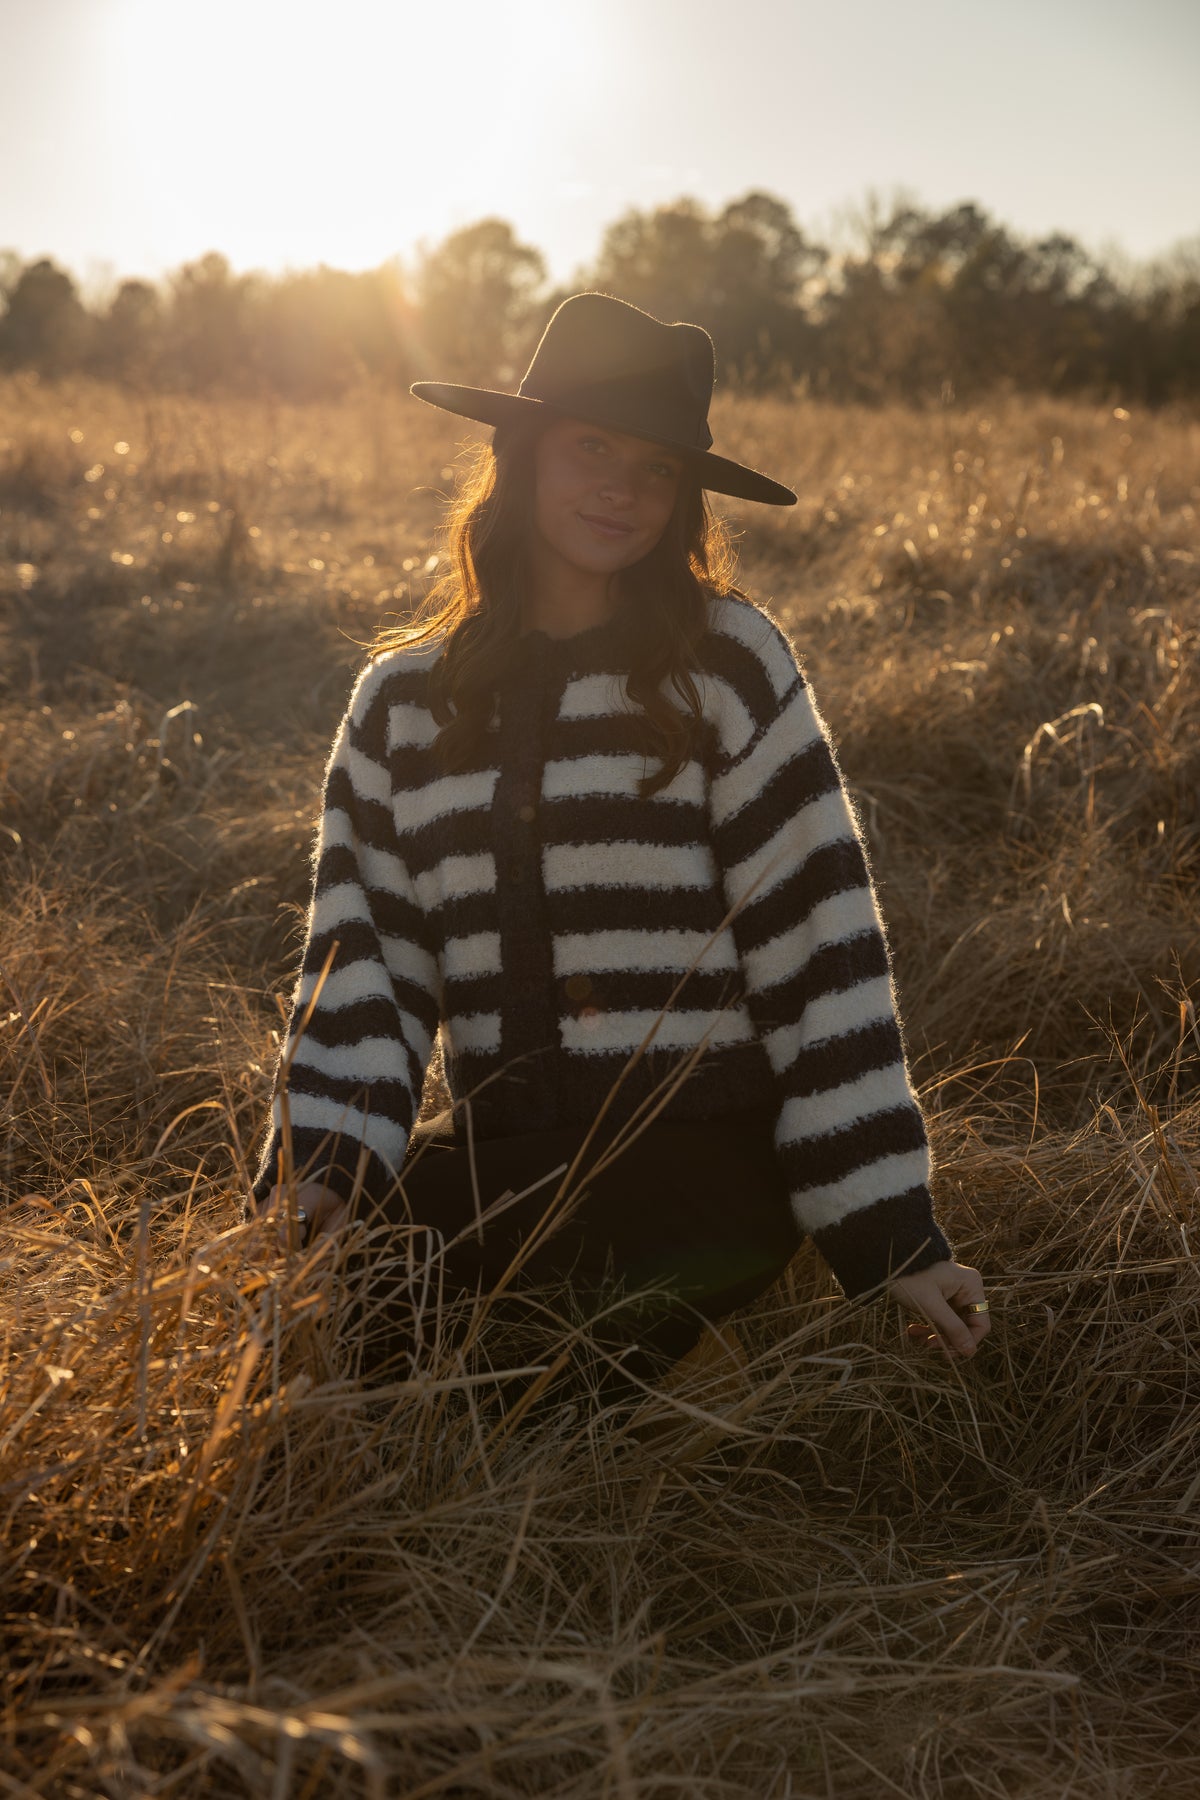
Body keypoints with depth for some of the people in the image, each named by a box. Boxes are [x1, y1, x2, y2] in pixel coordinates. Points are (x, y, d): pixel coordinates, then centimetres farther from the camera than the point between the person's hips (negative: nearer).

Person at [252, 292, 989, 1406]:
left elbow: (819, 941, -6)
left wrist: (886, 1230, -7)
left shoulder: (728, 666, -4)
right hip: (503, 1157, 4)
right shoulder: (404, 695, 8)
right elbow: (364, 953, 4)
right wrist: (322, 1169, -11)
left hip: (703, 1159, -4)